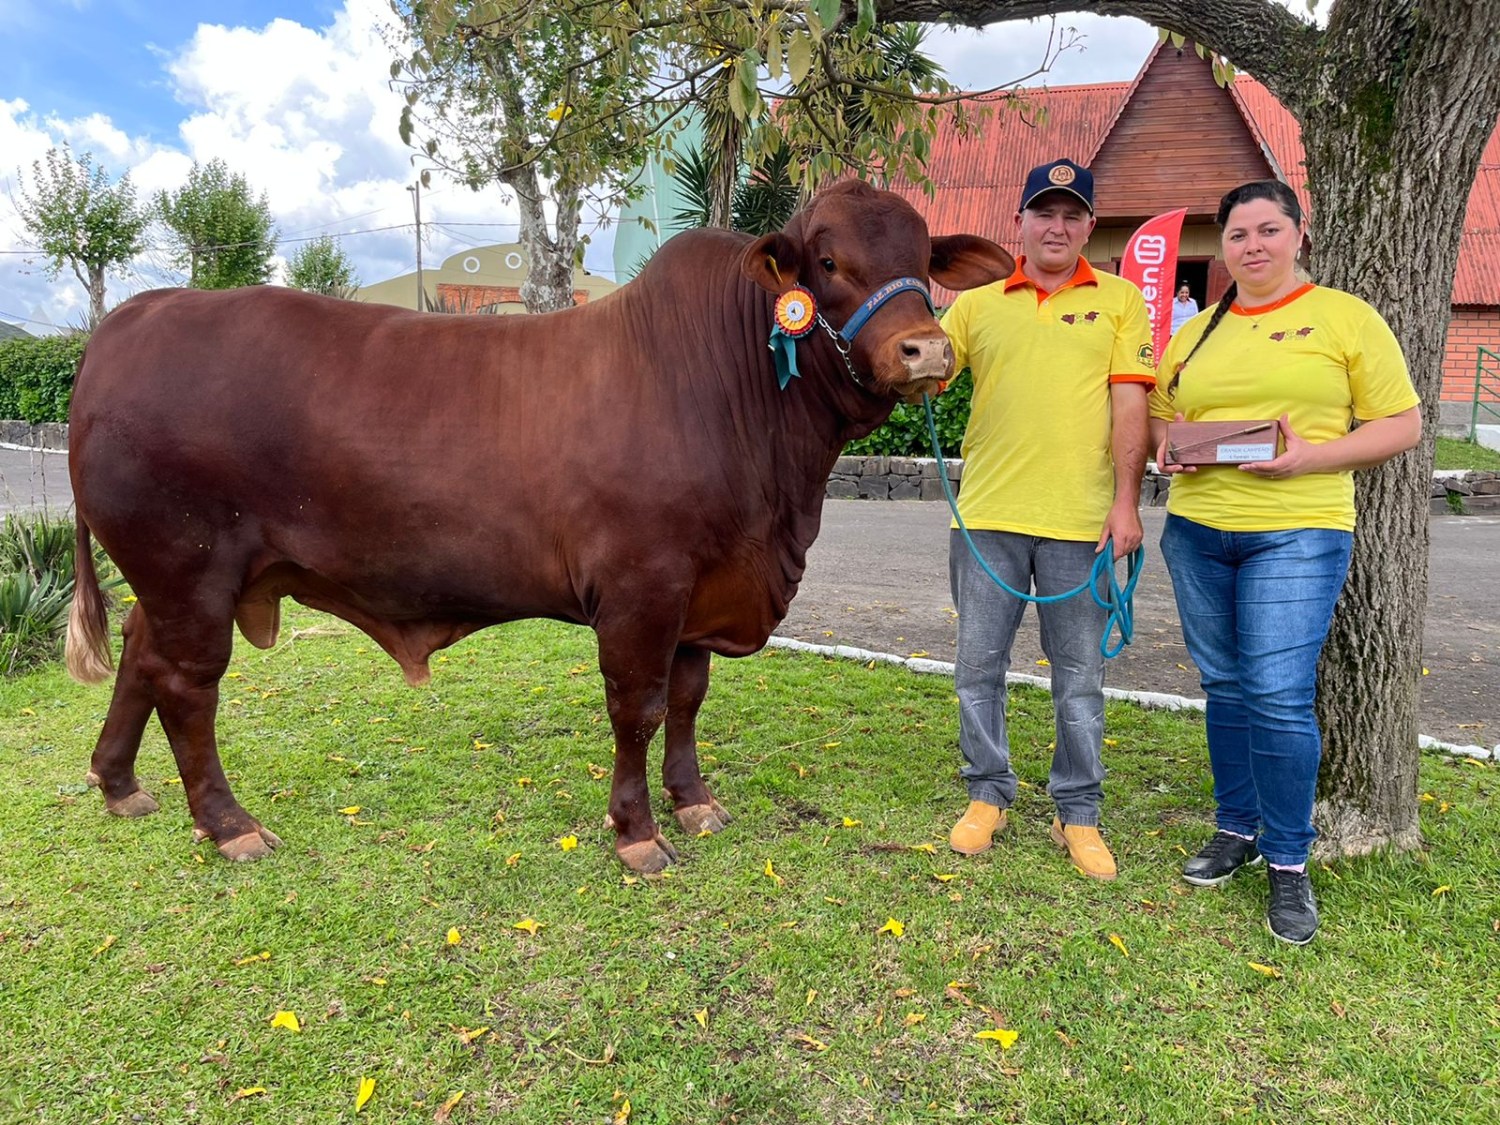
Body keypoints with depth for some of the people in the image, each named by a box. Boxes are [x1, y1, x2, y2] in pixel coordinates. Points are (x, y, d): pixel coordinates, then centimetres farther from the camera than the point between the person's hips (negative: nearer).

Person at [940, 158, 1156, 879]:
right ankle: (987, 795, 27)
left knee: (1079, 678, 8)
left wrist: (1126, 502, -8)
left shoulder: (1119, 300, 6)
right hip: (986, 516, 2)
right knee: (979, 668, 9)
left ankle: (1078, 813, 23)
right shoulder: (977, 304, 9)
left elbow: (1129, 405, -1)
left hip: (1079, 520, -1)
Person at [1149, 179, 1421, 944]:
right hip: (1197, 531, 5)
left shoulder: (1345, 317, 0)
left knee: (1278, 697, -8)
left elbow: (1401, 424, -2)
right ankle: (1238, 829, 29)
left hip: (1297, 534, -4)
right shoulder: (1195, 332, 12)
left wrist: (1311, 457, -17)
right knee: (1224, 687, 12)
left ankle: (1289, 862, 9)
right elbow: (1157, 413, 18)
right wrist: (1167, 447, -5)